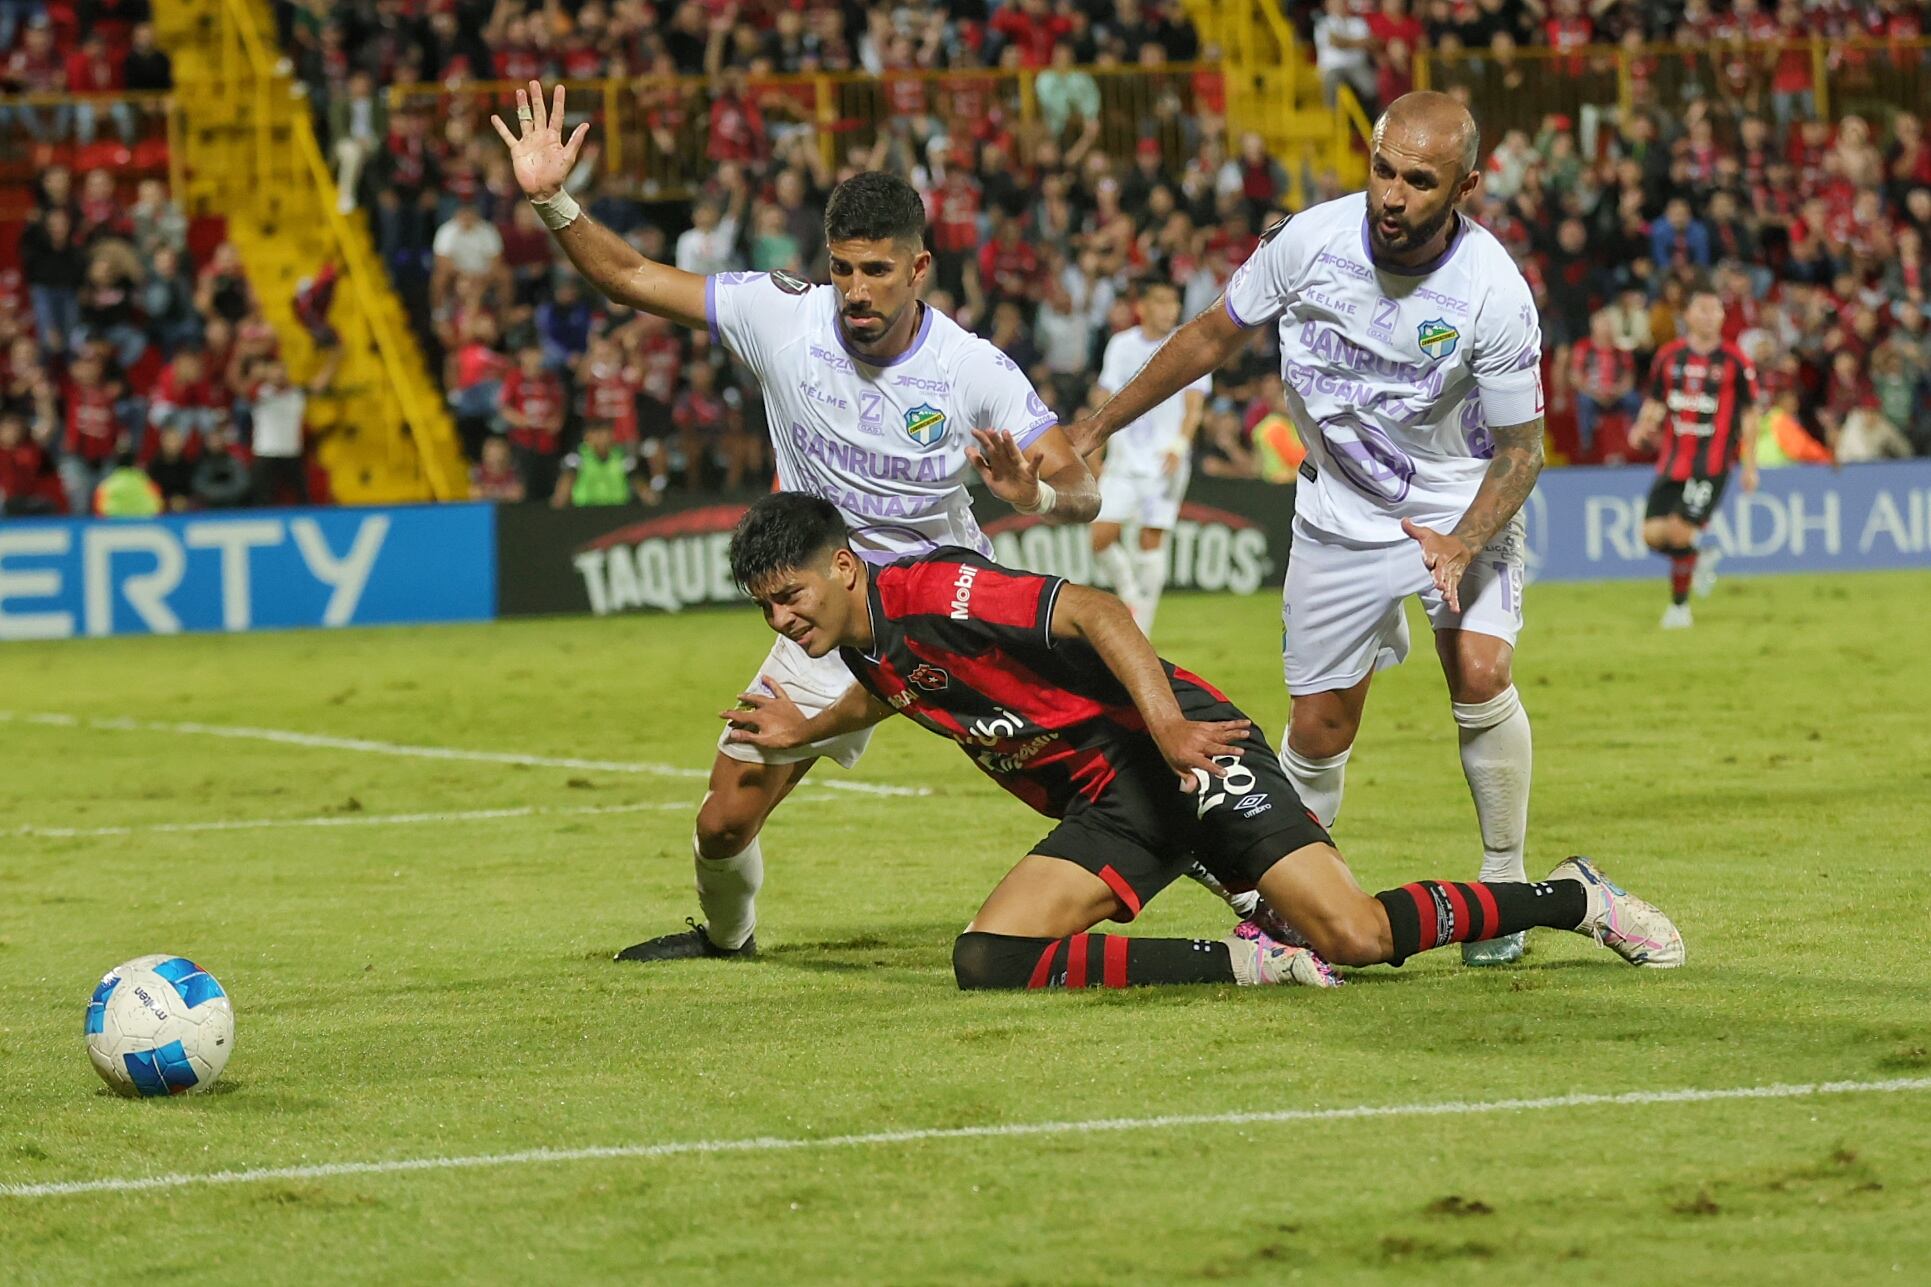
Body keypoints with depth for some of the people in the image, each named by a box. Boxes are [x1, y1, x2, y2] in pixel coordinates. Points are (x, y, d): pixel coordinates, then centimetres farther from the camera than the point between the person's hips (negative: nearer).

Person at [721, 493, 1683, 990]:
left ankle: (1573, 898, 5)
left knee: (1357, 938, -20)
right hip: (1104, 813, 9)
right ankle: (1246, 962, -10)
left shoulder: (935, 591, -16)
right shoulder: (869, 651, 11)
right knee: (986, 961, -14)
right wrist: (805, 731, 28)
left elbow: (1096, 612, -25)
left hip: (1181, 753, -9)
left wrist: (1168, 728, -36)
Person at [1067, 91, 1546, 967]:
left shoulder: (1493, 294, -26)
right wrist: (1097, 427, 4)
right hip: (1340, 507, 2)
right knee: (1319, 727, 2)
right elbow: (1214, 335, -1)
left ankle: (1503, 889, -6)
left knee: (1480, 675, -23)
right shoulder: (1311, 241, -19)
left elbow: (1520, 448, -15)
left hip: (1461, 499, -2)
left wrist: (1463, 544, -33)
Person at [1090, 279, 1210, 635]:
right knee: (1102, 537, -7)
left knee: (1152, 539, -6)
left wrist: (1179, 446, -22)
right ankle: (1130, 596, 19)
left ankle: (1141, 632, 2)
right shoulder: (1122, 345, 8)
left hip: (1165, 459, -3)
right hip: (1124, 456, 3)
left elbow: (1193, 406, -5)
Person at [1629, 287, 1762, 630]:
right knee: (1653, 534, -5)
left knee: (1679, 532, -15)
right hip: (1672, 458, 4)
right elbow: (1655, 402, 18)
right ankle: (1699, 561, 26)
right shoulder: (1669, 356, 8)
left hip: (1711, 463, -4)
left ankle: (1679, 605, 6)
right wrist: (1643, 429, -3)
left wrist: (1750, 466, 1)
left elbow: (1750, 414, 3)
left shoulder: (1734, 361, -2)